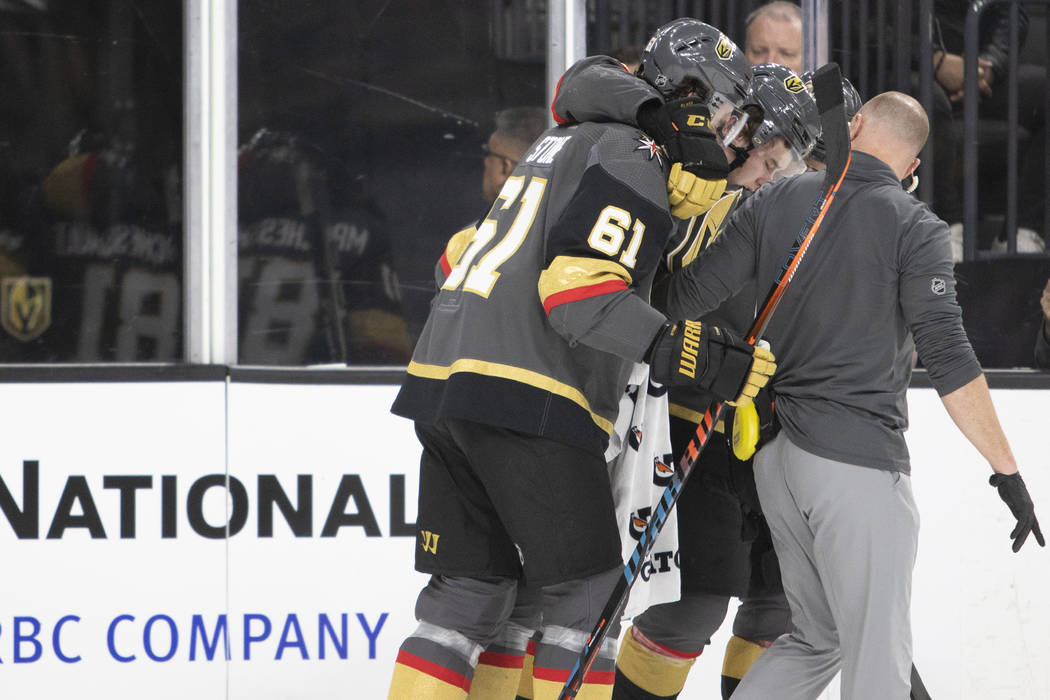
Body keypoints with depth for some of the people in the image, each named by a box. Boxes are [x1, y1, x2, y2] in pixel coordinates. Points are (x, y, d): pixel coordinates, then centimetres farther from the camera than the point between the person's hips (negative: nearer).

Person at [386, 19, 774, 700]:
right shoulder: (635, 158, -6)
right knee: (589, 588, 0)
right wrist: (688, 353, -23)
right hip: (527, 400, -9)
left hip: (443, 379, 9)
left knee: (469, 590, 11)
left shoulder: (564, 144, 25)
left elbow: (467, 252, 29)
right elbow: (579, 287, -19)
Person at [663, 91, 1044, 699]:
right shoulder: (916, 229, -8)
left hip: (778, 456, 7)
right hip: (859, 465, -6)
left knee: (818, 636, 20)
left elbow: (686, 298, 4)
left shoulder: (775, 203, 6)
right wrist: (1007, 472, -12)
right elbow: (948, 359, -15)